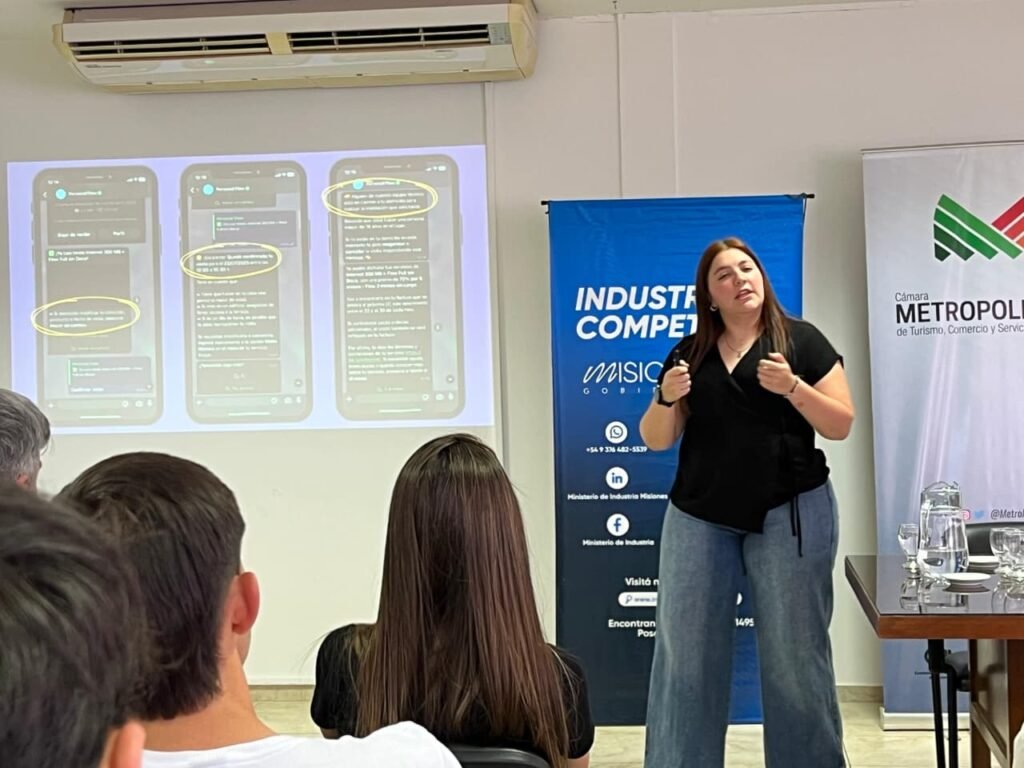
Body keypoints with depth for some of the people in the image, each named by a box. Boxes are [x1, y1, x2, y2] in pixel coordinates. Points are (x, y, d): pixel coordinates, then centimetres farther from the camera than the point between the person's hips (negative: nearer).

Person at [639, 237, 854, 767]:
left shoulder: (801, 341, 2)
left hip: (789, 514, -2)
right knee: (685, 652, 2)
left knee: (794, 653, 2)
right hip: (698, 518, 3)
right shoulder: (689, 352, 10)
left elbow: (841, 425, -1)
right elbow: (656, 440, 9)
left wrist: (792, 387, -17)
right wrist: (667, 398, -10)